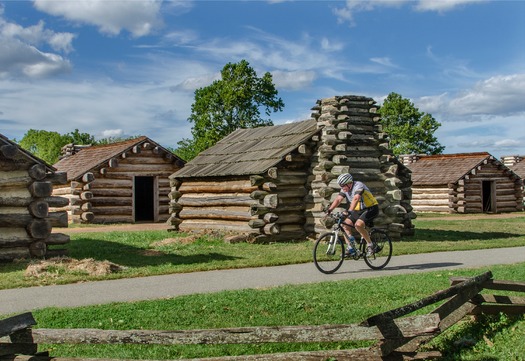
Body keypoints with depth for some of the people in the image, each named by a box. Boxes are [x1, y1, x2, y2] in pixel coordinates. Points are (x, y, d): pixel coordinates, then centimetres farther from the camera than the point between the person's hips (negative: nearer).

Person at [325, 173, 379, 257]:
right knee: (345, 224, -8)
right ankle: (350, 248, -1)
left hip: (370, 209, -8)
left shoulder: (358, 186, -24)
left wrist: (350, 211, -52)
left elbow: (356, 199, -39)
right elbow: (338, 199, -9)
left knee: (358, 224, -29)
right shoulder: (345, 189, 0)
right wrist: (330, 209, -23)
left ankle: (370, 245, -12)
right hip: (358, 210, 8)